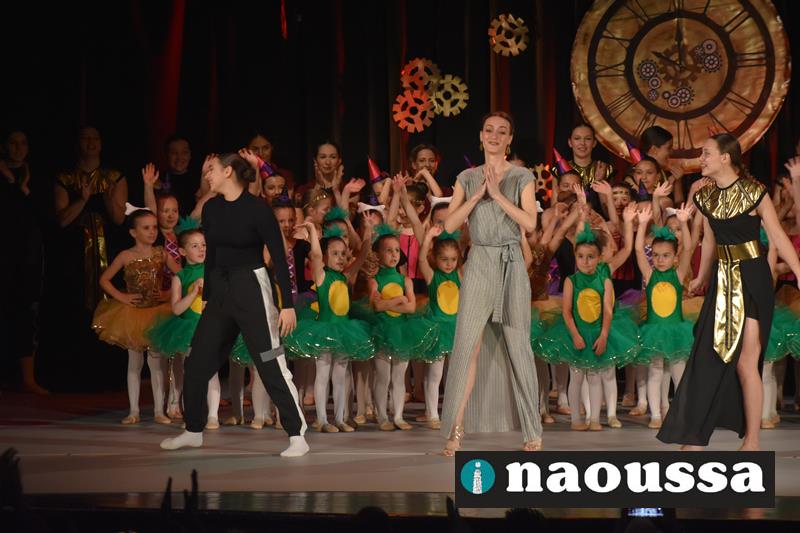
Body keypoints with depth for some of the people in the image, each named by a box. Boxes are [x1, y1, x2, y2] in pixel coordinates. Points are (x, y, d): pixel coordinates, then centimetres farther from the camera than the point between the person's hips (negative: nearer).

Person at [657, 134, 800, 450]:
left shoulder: (754, 192, -12)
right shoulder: (705, 197, 6)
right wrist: (702, 277, 30)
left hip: (753, 280, -6)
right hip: (722, 280, 6)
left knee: (746, 362, -7)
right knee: (708, 358, 4)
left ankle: (752, 442, 5)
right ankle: (694, 438, 8)